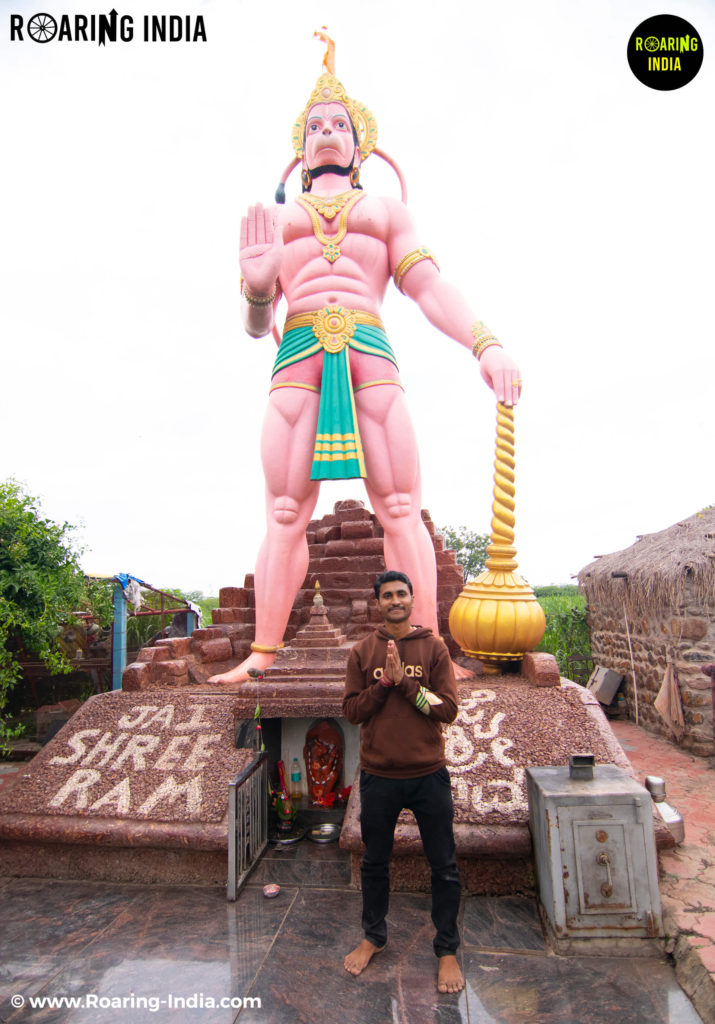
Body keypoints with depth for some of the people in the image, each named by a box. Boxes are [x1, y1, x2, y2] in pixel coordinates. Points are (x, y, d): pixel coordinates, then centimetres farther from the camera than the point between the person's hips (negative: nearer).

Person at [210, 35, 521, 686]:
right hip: (297, 362, 1)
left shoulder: (386, 211, 26)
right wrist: (256, 288, -7)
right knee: (285, 517, -6)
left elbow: (429, 288, 12)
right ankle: (262, 656, -1)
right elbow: (256, 323, 17)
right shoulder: (275, 219, 27)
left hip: (372, 359, 0)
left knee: (402, 512, -9)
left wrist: (484, 342, -5)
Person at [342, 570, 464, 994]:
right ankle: (374, 937, 41)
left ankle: (447, 950, 32)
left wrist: (404, 682, -19)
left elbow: (448, 709, -9)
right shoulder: (362, 651, 1)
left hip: (429, 775, -1)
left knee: (445, 867, 11)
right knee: (375, 863, 19)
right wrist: (385, 682, -18)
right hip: (378, 776, 1)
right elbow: (352, 710, -4)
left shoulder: (434, 647, -3)